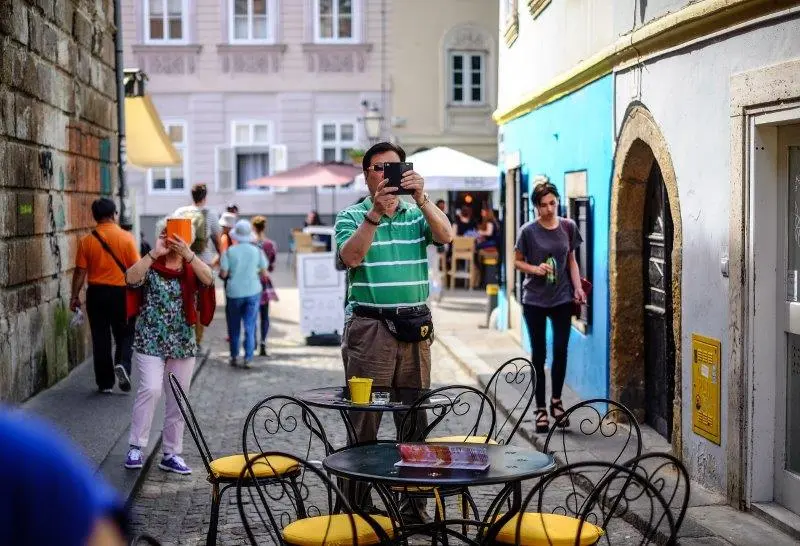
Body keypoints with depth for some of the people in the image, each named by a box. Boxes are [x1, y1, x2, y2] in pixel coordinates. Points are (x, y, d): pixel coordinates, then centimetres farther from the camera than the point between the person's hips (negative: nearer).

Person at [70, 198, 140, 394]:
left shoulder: (87, 241, -4)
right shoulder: (126, 238, -7)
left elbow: (80, 271, -3)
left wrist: (75, 296, 6)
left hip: (96, 293, 1)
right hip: (121, 292, -1)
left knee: (100, 338, 9)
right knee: (125, 335, 15)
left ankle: (105, 383, 12)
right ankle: (122, 364, -12)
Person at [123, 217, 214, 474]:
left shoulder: (191, 269, 7)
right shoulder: (150, 267, 2)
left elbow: (208, 279, -16)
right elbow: (131, 278, -20)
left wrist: (187, 254, -28)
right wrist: (155, 253, -25)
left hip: (183, 344, 3)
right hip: (150, 342, -3)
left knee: (178, 400, 8)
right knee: (151, 389, -21)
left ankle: (171, 454, 18)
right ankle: (136, 447, -13)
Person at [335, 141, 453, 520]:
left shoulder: (417, 215, 11)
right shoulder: (352, 216, 3)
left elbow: (445, 236, -9)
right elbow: (350, 257, -15)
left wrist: (421, 198, -21)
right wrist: (375, 213, -24)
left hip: (414, 325, 4)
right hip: (369, 328, -3)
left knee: (415, 417, 10)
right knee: (364, 420, -1)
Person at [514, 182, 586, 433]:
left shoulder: (568, 227, 2)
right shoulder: (528, 231, -7)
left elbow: (571, 260, 10)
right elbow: (517, 261, 1)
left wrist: (577, 288, 2)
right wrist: (535, 269, -16)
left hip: (562, 299, 2)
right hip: (535, 300, -2)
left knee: (561, 351, 1)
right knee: (539, 354, 4)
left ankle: (556, 401, 20)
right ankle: (541, 409, 12)